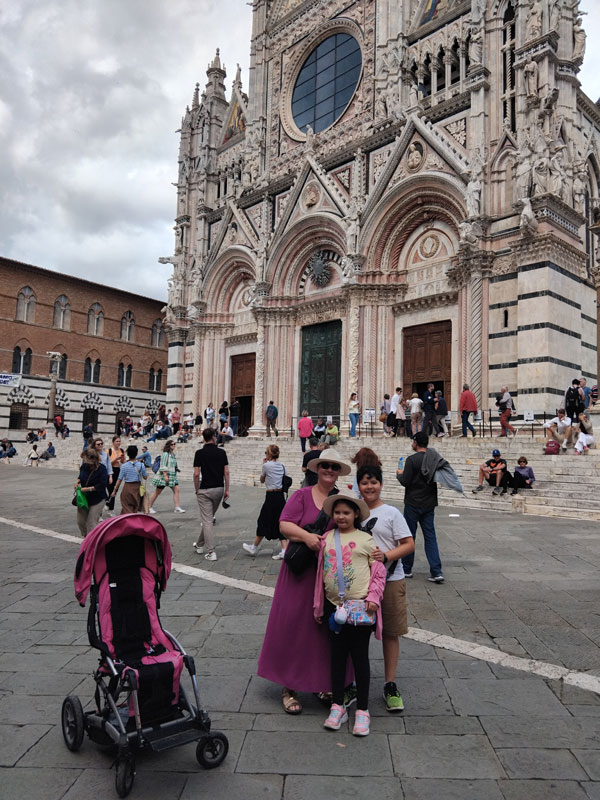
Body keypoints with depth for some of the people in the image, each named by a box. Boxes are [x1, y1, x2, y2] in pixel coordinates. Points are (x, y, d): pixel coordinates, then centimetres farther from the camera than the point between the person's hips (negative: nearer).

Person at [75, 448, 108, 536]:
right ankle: (86, 538, 38)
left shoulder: (101, 468, -17)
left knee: (91, 523, -4)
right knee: (80, 521, 14)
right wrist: (78, 481, -1)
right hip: (83, 499, 6)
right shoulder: (84, 466, -2)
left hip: (97, 500, -6)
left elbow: (102, 485, -21)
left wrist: (88, 489, -21)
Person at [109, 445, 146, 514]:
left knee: (127, 509, 5)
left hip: (127, 487, -2)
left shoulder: (124, 466, -11)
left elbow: (119, 480, -7)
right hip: (137, 487, 2)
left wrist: (114, 491, 2)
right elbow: (145, 477, 5)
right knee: (135, 509, 18)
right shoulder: (141, 465, -7)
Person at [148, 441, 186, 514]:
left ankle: (177, 508, -6)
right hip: (163, 475, -8)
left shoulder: (173, 454, 14)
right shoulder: (165, 454, -11)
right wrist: (165, 475, -23)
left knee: (176, 490, -5)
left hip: (172, 475, 8)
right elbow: (163, 466, -17)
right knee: (157, 492, 2)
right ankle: (150, 507, 15)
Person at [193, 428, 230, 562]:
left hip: (205, 490, -4)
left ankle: (211, 552, -6)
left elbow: (196, 474, -10)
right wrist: (227, 490, 7)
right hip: (219, 489, 4)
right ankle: (199, 545, 34)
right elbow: (226, 472, 0)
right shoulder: (222, 452, 1)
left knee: (207, 521, -2)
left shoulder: (200, 453, -8)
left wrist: (196, 490, 3)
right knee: (208, 519, 19)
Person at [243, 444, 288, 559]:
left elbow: (262, 480, 5)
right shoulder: (282, 466, 7)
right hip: (281, 496, 6)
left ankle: (254, 548, 22)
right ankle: (283, 550, 3)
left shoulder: (267, 465, -10)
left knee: (263, 522, 7)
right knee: (279, 522, 10)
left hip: (271, 497, -6)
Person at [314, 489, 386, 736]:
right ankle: (337, 706, 27)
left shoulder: (365, 539, -5)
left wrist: (373, 597, -12)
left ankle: (362, 710, 21)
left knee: (360, 657, 7)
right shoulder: (326, 539, 2)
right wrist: (319, 604, 9)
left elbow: (379, 570, -3)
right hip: (334, 605, 3)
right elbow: (321, 570, 7)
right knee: (337, 656, 13)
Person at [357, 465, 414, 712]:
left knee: (390, 633, 9)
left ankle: (390, 685, 23)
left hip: (390, 580, -2)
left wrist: (386, 555, -20)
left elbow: (409, 544, -5)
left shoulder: (391, 513, -3)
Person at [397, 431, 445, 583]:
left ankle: (406, 569, 17)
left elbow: (405, 481, -15)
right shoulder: (435, 458, 3)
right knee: (430, 536, 7)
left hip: (413, 503, -5)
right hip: (429, 503, 5)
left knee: (409, 536, 7)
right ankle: (436, 572, 1)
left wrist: (399, 474, 3)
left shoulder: (412, 460, -15)